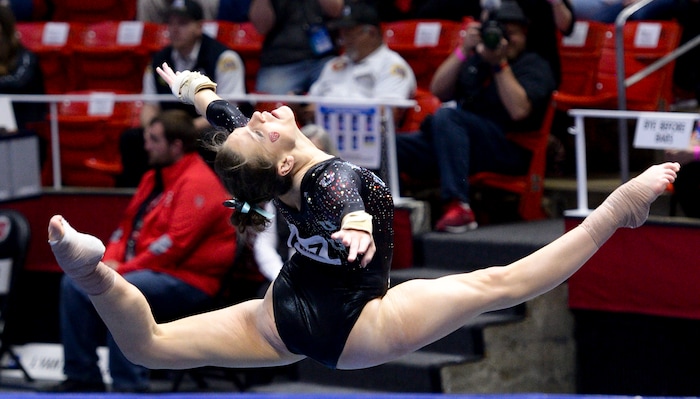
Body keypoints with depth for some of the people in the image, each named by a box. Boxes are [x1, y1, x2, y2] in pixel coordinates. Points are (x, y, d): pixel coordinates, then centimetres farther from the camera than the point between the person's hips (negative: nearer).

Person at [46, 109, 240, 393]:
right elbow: (128, 225, 21)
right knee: (74, 284, -2)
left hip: (187, 281, -10)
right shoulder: (153, 178, 17)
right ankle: (82, 377, 0)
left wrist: (124, 270, -18)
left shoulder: (197, 183, -14)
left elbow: (176, 244, -22)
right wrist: (111, 259, 0)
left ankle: (128, 385, -27)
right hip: (145, 271, 10)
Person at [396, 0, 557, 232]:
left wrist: (500, 64, -11)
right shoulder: (475, 60, 24)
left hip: (509, 149, -5)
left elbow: (519, 110, -10)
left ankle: (458, 206, -44)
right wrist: (464, 51, 1)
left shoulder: (535, 66, 9)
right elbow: (438, 91, 10)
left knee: (446, 116, -35)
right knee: (392, 145, -18)